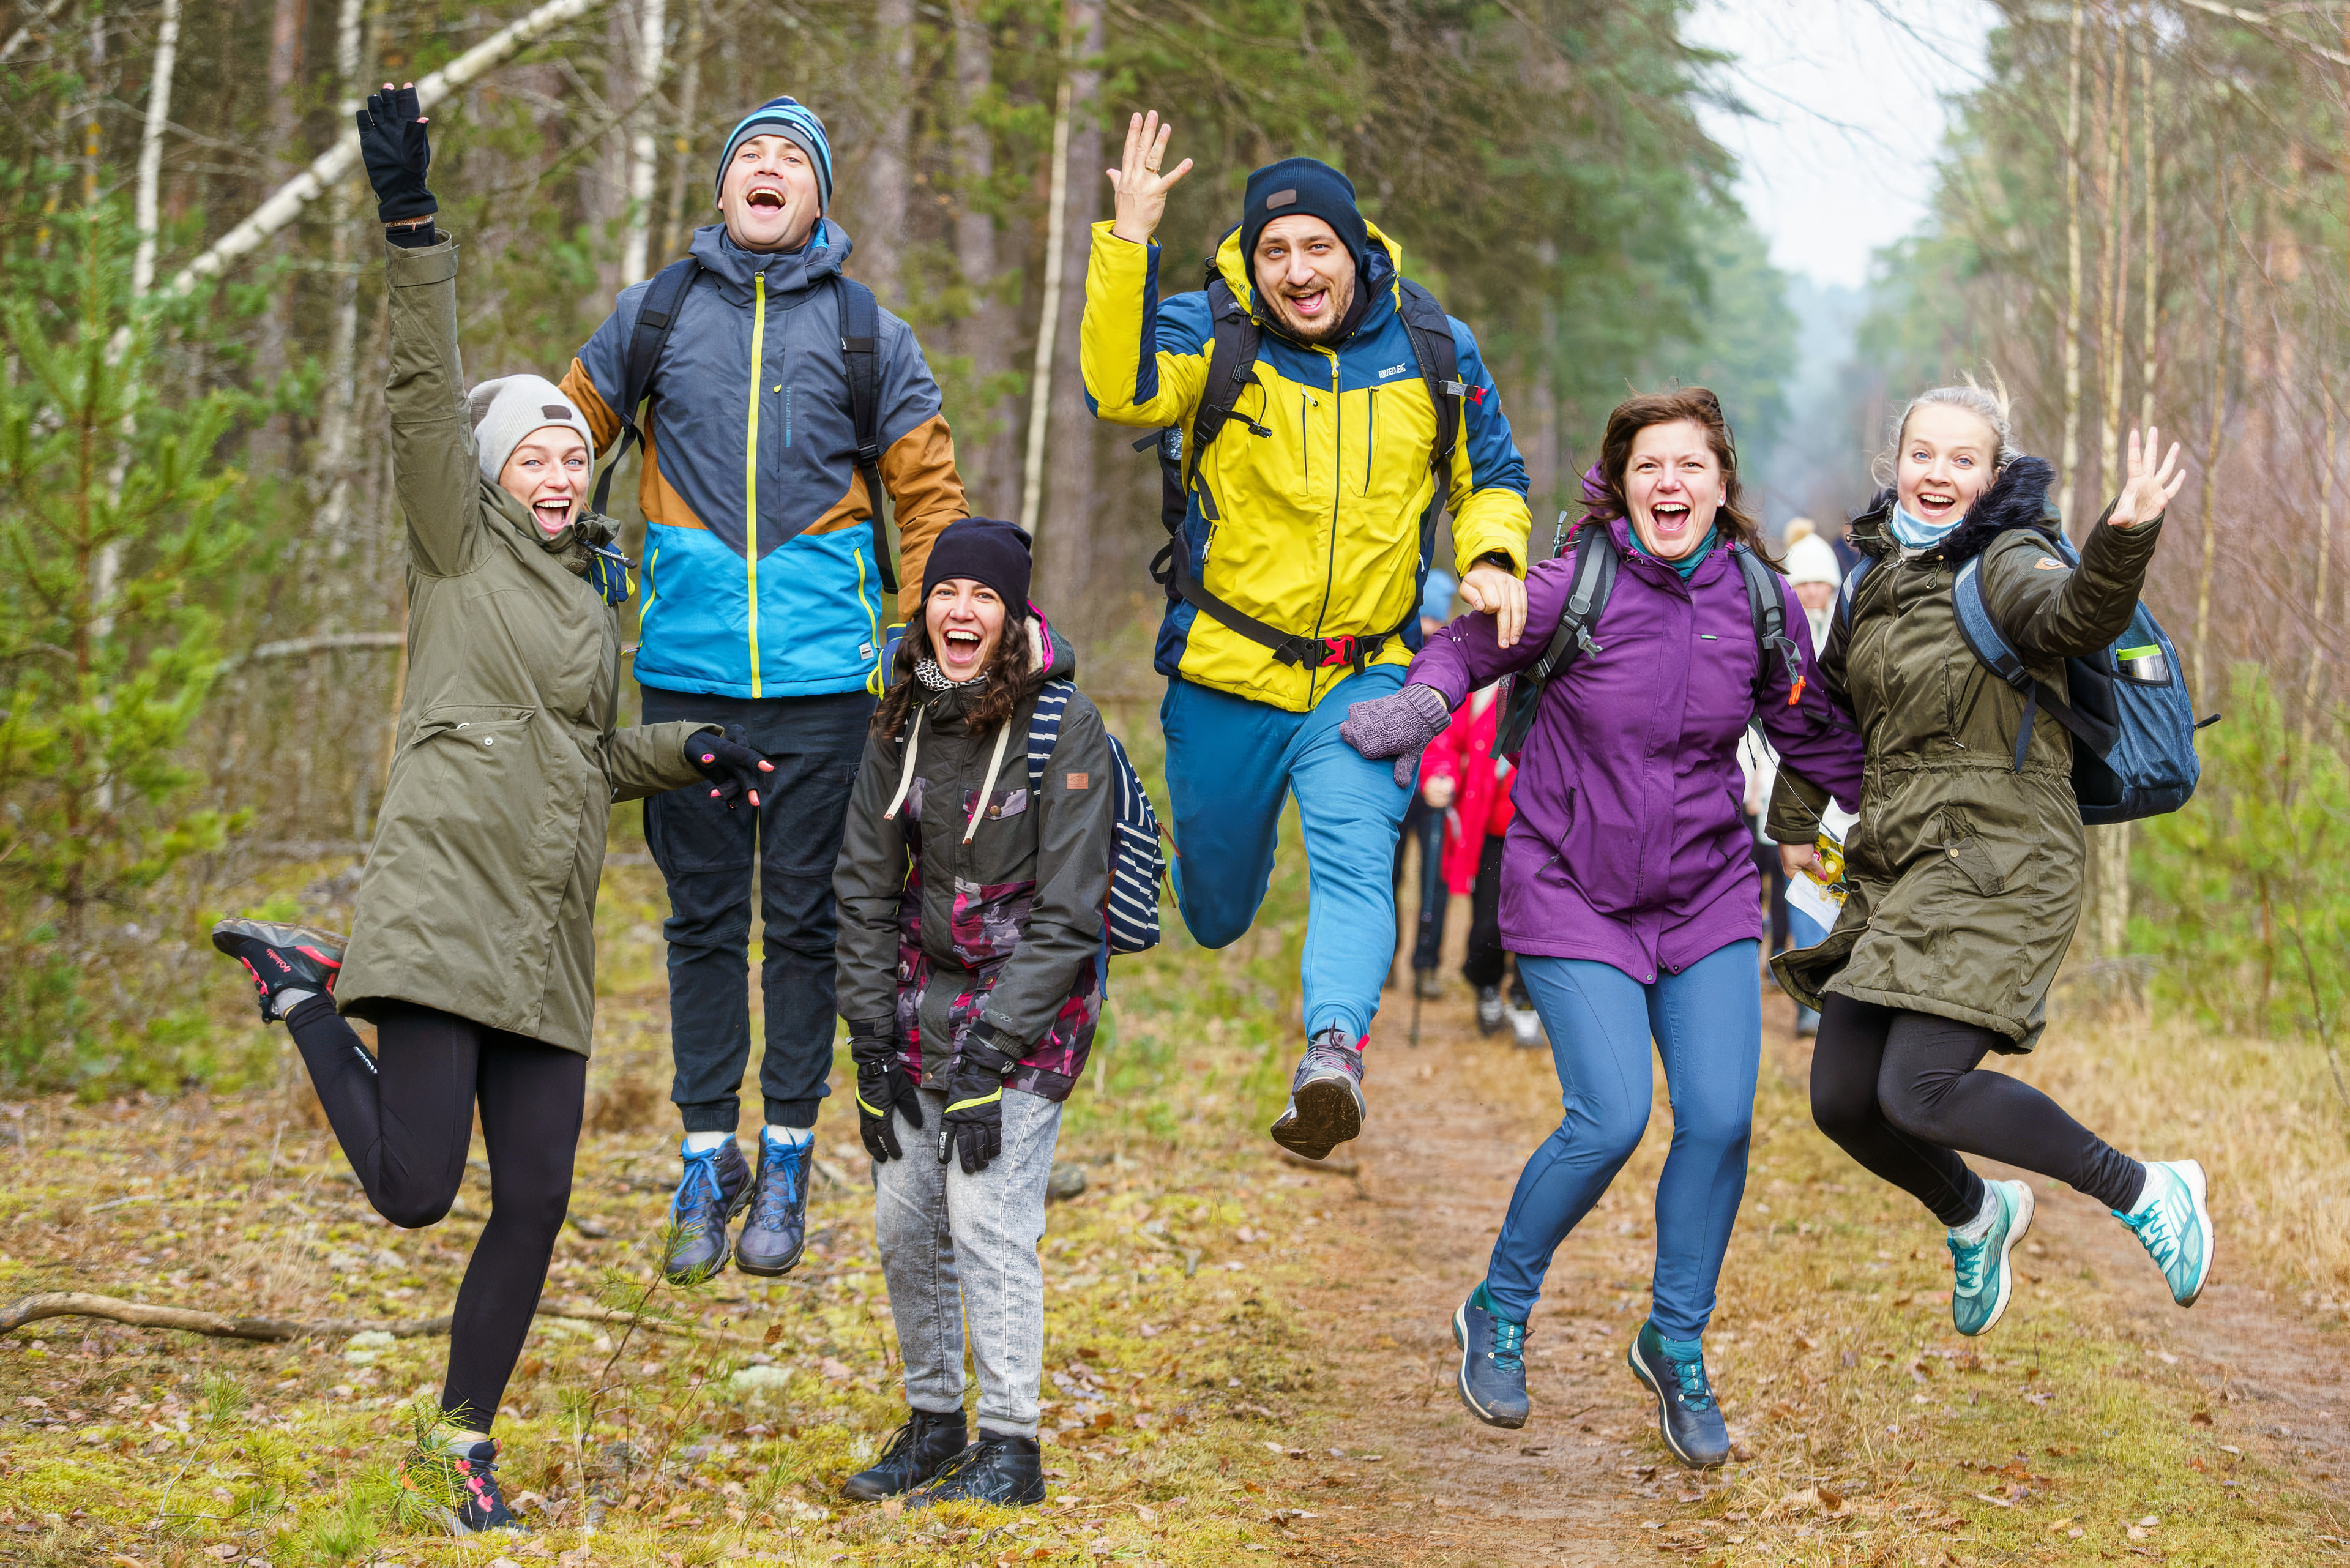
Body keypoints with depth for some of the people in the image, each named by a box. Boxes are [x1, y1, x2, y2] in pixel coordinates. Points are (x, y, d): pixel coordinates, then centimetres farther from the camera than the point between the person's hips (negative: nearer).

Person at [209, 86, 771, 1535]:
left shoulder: (594, 585, 20)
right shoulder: (462, 548, 2)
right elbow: (427, 398, -12)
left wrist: (685, 753, 12)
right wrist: (414, 229, -22)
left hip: (549, 940, 6)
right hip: (443, 910, -6)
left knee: (536, 1205, 3)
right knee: (415, 1191, -12)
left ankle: (471, 1437, 22)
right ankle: (306, 995, 14)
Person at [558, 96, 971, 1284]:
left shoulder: (868, 333, 4)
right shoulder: (653, 318, 6)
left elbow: (929, 497, 7)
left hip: (823, 680, -1)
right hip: (688, 673, 1)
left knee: (803, 921, 4)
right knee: (702, 920, 7)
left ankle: (786, 1163, 14)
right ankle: (706, 1158, 15)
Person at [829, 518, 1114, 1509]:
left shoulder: (1064, 729, -14)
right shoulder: (904, 722, 1)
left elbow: (1065, 915, -15)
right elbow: (865, 887, 6)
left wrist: (988, 1054, -18)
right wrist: (871, 1040, 0)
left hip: (1028, 997, -5)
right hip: (925, 988, 5)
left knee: (989, 1215, -12)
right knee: (903, 1221, 5)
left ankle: (1011, 1448, -3)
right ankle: (932, 1421, 21)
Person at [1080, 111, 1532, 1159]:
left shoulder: (1432, 351, 0)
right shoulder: (1214, 333, -7)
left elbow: (1492, 479, 15)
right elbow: (1122, 390, -29)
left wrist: (1491, 560, -7)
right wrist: (1129, 242, -38)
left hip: (1364, 679, 0)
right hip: (1224, 674, 0)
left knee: (1356, 862, -23)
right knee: (1213, 901, 14)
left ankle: (1334, 1047, -38)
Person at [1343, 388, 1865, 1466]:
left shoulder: (1760, 604, -3)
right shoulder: (1575, 589, -14)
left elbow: (1814, 738, 12)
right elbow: (1465, 647, 0)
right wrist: (1416, 710, -19)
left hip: (1706, 898, 4)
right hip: (1575, 894, -4)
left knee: (1721, 1121, -6)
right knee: (1610, 1121, -14)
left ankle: (1676, 1346, 17)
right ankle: (1498, 1314, 13)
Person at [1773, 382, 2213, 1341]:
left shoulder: (2007, 563, -10)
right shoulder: (1877, 575, 12)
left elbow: (2077, 618, -34)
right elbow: (1827, 696, 28)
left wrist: (2124, 541, -52)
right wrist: (1792, 819, 31)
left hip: (2000, 864, -7)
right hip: (1895, 864, 7)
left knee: (1918, 1092, -20)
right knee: (1842, 1100, 6)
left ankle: (2149, 1195, -3)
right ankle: (1977, 1218, 35)